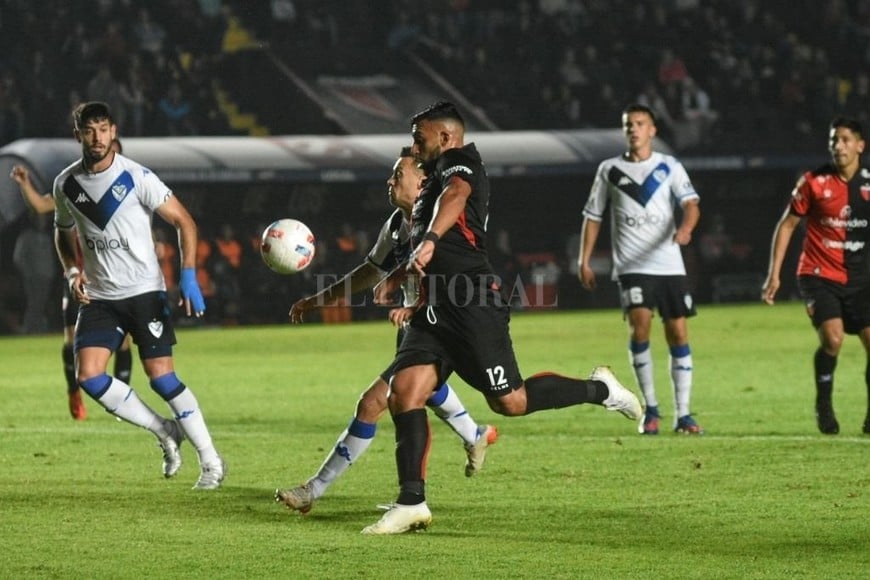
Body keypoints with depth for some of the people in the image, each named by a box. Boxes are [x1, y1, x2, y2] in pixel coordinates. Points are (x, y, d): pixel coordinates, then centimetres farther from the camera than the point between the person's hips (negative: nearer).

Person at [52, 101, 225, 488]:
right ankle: (165, 433, 6)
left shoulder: (136, 177, -11)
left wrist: (188, 276, -16)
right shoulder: (66, 185, 2)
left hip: (145, 292, -4)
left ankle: (211, 460, 5)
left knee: (161, 376, -8)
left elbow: (183, 222, -6)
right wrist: (72, 271, 2)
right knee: (88, 376, -12)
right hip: (99, 297, 4)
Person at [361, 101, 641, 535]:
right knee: (403, 390, -8)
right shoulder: (435, 179, 28)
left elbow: (454, 195, -29)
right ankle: (412, 503, -9)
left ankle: (599, 389, 12)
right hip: (435, 308, 9)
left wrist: (430, 238, -46)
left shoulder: (460, 163, -3)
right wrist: (394, 278, 46)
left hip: (472, 305, -9)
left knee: (510, 401, -10)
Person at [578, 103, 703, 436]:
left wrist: (686, 227, -29)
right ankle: (650, 409, -5)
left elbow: (691, 204, -7)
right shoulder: (610, 170, 9)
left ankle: (683, 414, 8)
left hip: (670, 266, 1)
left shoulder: (669, 167, 6)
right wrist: (584, 261, 7)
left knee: (678, 333, 0)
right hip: (631, 267, -1)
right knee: (640, 324, -19)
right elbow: (593, 216, 14)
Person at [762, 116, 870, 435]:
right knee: (832, 337, -24)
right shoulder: (814, 182, -6)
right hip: (818, 275, -3)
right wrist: (774, 274, -4)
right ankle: (824, 405, -3)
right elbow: (787, 225, 0)